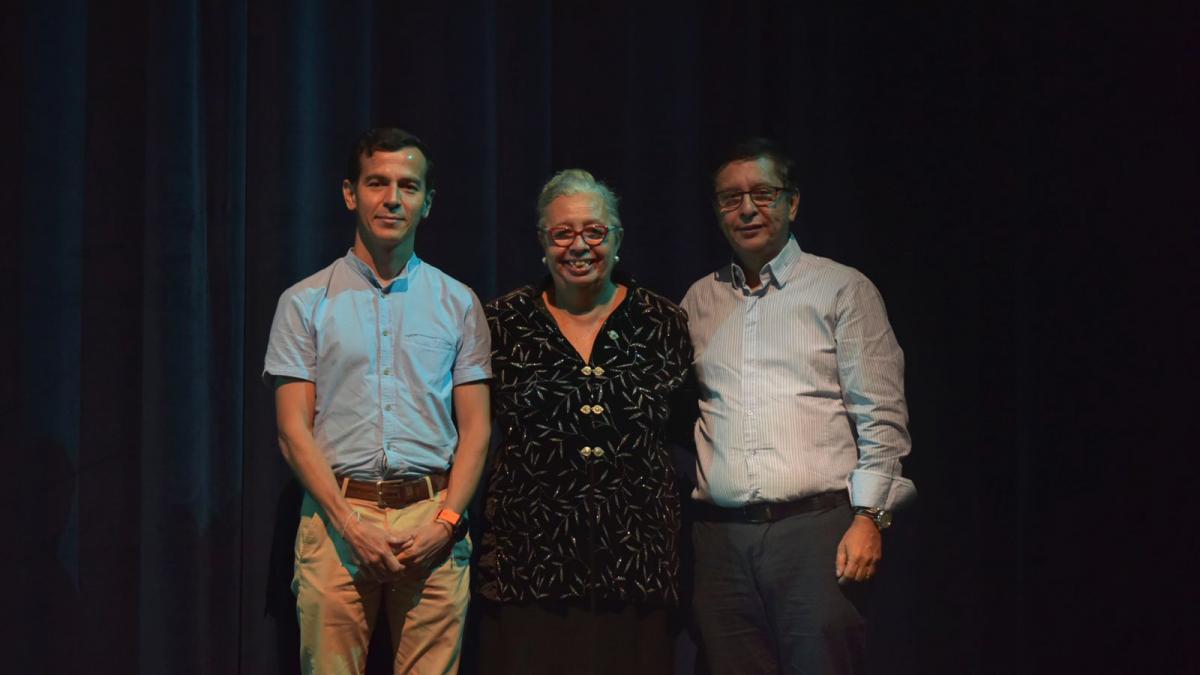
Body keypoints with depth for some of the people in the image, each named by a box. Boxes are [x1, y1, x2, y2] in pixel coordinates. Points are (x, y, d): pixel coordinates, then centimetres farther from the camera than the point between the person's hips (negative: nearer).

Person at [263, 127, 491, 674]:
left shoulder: (458, 303, 10)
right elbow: (293, 429, 1)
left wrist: (445, 523, -8)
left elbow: (476, 427, 7)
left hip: (433, 519, 1)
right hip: (337, 515, -1)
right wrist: (350, 525, -10)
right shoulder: (305, 302, 6)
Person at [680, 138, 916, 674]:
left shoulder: (843, 289, 5)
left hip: (817, 528, -3)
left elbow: (882, 417, 0)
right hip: (720, 536, 3)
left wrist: (869, 517, -9)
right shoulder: (699, 301, 15)